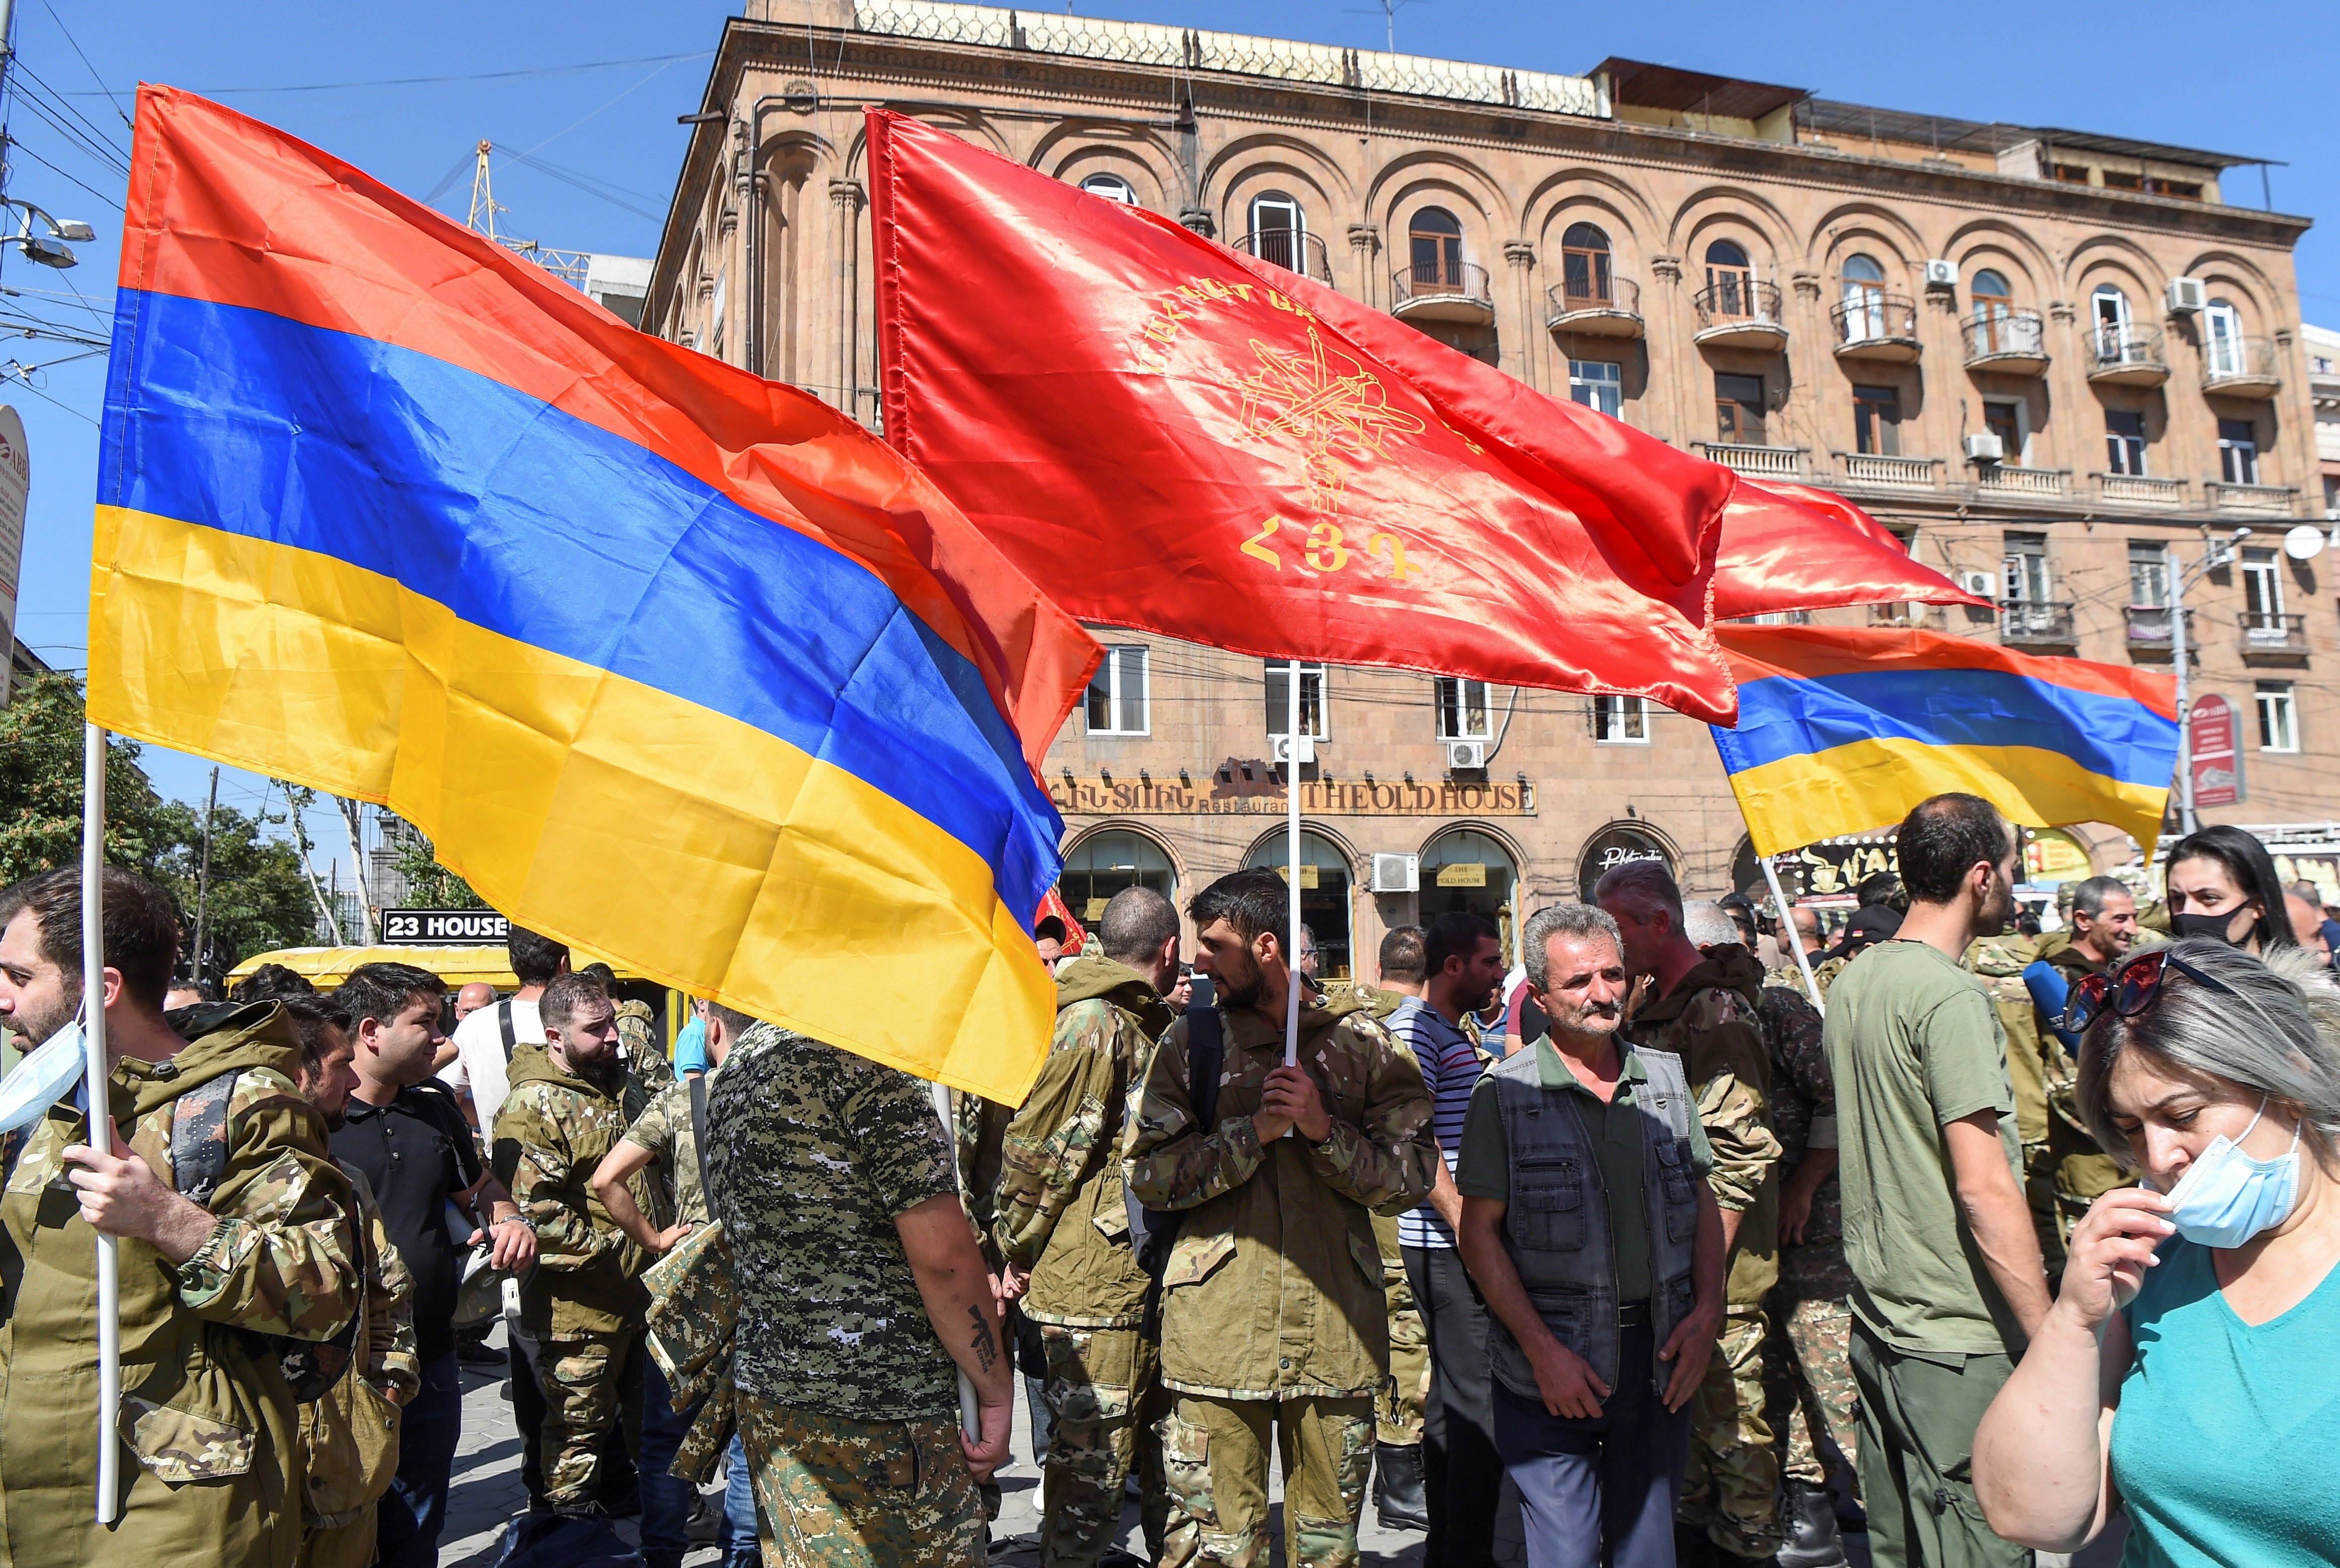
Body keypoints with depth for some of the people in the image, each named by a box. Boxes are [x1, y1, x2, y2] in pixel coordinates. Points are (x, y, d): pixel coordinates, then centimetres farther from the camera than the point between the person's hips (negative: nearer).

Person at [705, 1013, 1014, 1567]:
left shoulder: (732, 1073, 9)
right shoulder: (860, 1063, -18)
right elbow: (943, 1256, -20)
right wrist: (997, 1395, -8)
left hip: (764, 1394, 9)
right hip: (879, 1417, -8)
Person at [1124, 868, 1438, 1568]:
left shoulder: (1364, 1043, 5)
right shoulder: (1191, 1042, 6)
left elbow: (1412, 1180, 0)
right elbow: (1146, 1171, -3)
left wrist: (1326, 1130, -14)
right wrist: (1255, 1132, -12)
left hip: (1335, 1327, 1)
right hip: (1218, 1327, 0)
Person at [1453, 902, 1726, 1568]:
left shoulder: (1666, 1076, 7)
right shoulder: (1505, 1092, -7)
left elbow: (1703, 1201, 13)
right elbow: (1478, 1231, -7)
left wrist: (1707, 1310, -1)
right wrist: (1541, 1349, -13)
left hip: (1659, 1353, 4)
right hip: (1553, 1363, -4)